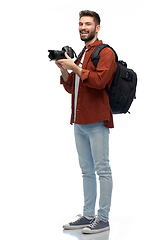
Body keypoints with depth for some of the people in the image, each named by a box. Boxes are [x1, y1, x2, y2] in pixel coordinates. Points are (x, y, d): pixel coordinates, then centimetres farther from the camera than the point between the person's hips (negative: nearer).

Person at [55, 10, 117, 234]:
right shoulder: (81, 55, 22)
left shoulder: (105, 53, -4)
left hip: (96, 122, -9)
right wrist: (64, 70, 4)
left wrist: (74, 67, -17)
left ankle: (103, 219, 1)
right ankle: (88, 216, 19)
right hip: (79, 122, 9)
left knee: (102, 170, -4)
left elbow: (99, 80, -20)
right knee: (87, 171, 12)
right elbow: (71, 87, 21)